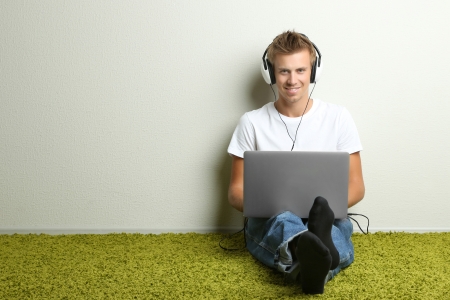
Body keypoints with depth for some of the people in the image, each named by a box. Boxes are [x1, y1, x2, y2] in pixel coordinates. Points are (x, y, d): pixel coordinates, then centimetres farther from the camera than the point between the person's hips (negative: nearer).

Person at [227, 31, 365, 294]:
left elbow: (356, 188, 7)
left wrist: (325, 205, -15)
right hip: (269, 223, -1)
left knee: (341, 231, -36)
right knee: (283, 221, -39)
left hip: (327, 220, 2)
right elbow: (236, 191, 6)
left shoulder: (338, 118, 4)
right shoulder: (252, 123, 3)